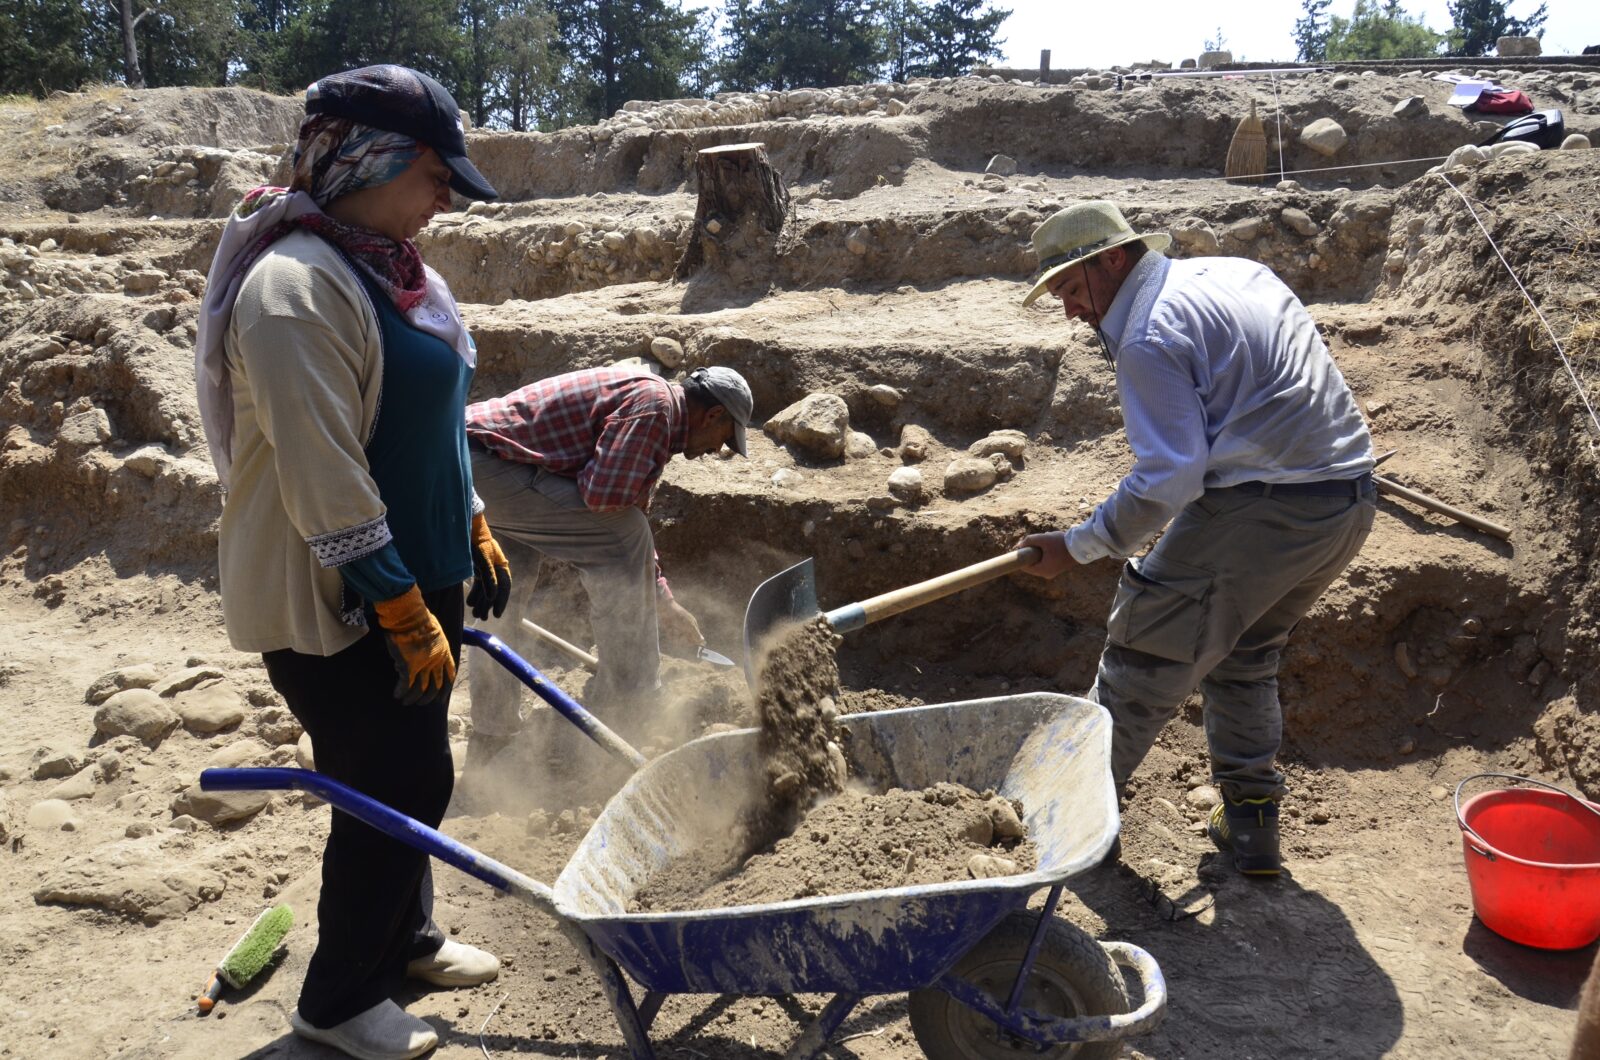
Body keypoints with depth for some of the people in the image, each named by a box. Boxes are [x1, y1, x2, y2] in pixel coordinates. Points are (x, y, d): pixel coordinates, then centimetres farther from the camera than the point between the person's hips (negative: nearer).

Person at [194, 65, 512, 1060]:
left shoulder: (386, 262, 8)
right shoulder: (298, 287, -23)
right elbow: (326, 484, -25)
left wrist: (476, 533, 17)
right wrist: (404, 614, -22)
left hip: (418, 575, 9)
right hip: (335, 605, -9)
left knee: (410, 775, 20)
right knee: (399, 787, 2)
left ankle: (407, 938, 41)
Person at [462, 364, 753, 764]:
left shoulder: (638, 394, 23)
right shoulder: (654, 403, -10)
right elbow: (606, 495, -21)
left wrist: (664, 604, 36)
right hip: (484, 464, -11)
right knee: (622, 537, -8)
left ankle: (489, 745, 36)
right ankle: (624, 704, 3)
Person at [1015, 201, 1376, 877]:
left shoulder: (1150, 338, -11)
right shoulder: (1238, 270, 16)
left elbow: (1169, 478, -19)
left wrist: (1077, 546, -10)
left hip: (1261, 511, -9)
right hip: (1352, 501, 9)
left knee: (1148, 651, 5)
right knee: (1247, 657, 24)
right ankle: (1250, 825, 27)